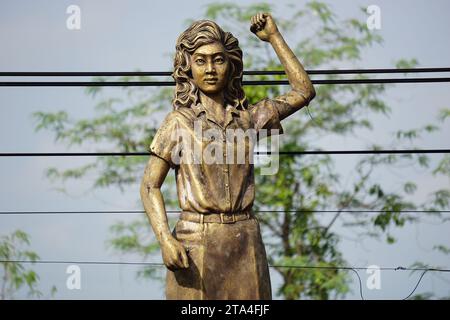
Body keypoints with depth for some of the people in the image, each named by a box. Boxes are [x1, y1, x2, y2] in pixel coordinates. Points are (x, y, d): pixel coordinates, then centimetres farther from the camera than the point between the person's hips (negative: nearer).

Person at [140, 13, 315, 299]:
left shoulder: (248, 117, 10)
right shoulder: (179, 122, 1)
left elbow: (304, 91, 14)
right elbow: (150, 186, -1)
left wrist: (274, 37, 13)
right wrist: (165, 240, -16)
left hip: (246, 242, 3)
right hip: (196, 242, -3)